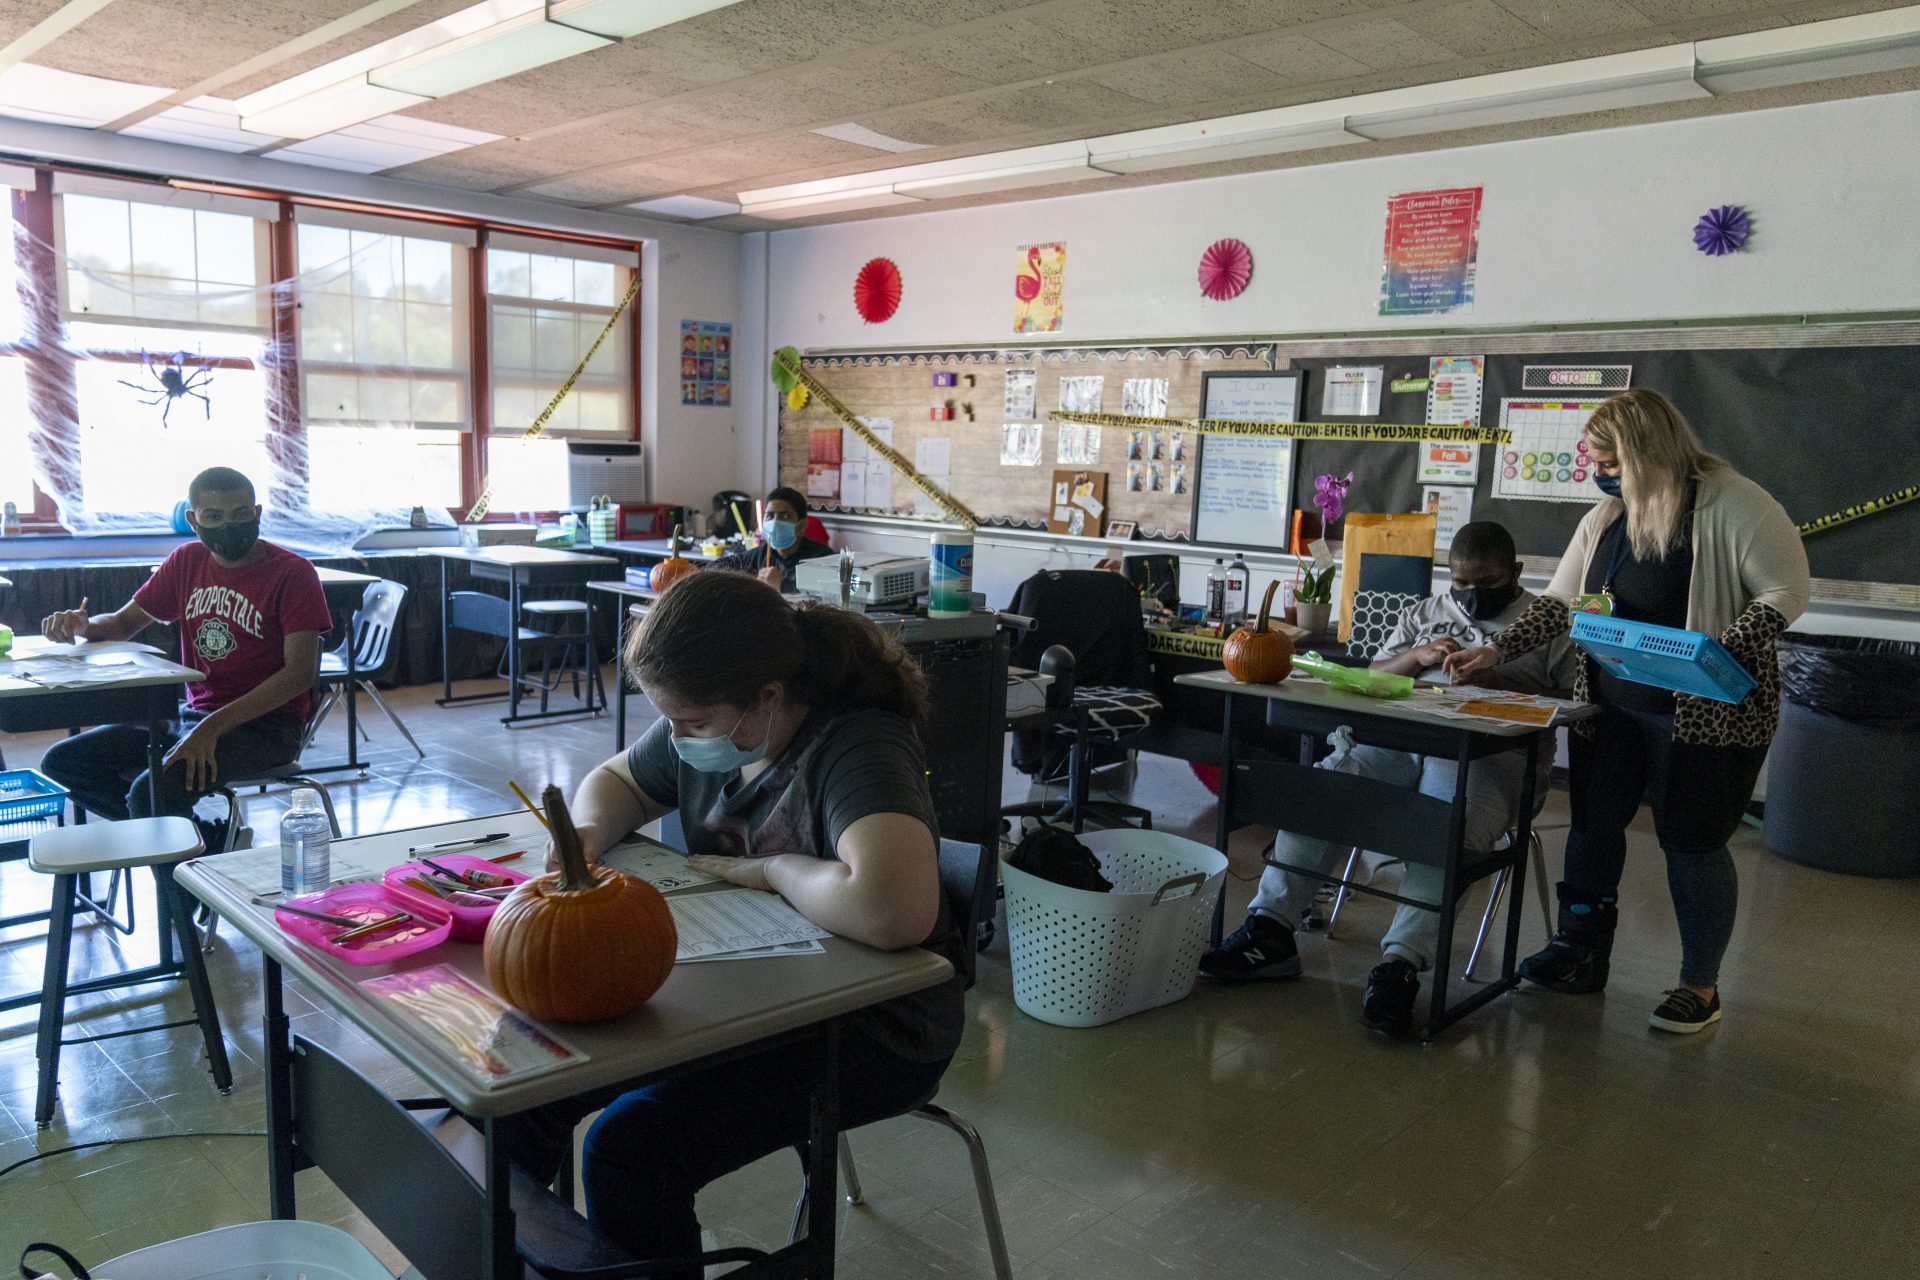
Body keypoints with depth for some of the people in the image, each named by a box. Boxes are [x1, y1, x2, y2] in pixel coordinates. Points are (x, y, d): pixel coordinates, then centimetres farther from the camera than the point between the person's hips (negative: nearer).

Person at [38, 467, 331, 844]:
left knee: (151, 791, -30)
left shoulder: (292, 573, -10)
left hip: (264, 724, -8)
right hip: (193, 714, 8)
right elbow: (125, 622, 21)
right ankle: (210, 837, -4)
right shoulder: (187, 562, 10)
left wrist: (213, 727, -26)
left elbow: (300, 672, -17)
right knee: (61, 763, -2)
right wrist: (80, 625, -5)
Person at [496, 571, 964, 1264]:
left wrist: (770, 869, -26)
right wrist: (587, 833, -7)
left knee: (630, 1143, -22)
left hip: (868, 1034, -8)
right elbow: (617, 781, 17)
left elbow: (895, 911, -44)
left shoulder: (858, 747, -27)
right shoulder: (704, 729, -2)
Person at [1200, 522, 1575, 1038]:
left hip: (1490, 756, -4)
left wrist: (1498, 681, -11)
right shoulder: (1426, 613, 27)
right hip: (1400, 740, 4)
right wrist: (1417, 656, 1)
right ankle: (1270, 926, -21)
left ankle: (1400, 964, -38)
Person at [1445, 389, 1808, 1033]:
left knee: (1691, 841, 4)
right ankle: (1581, 952, 27)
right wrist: (1497, 651, 0)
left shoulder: (1730, 503, -13)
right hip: (1611, 705, 6)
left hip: (1705, 711, -6)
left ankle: (1701, 983, 22)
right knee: (1593, 822, 10)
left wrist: (1722, 655, -25)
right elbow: (1560, 602, 10)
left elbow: (1785, 590, -13)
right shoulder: (1605, 517, 7)